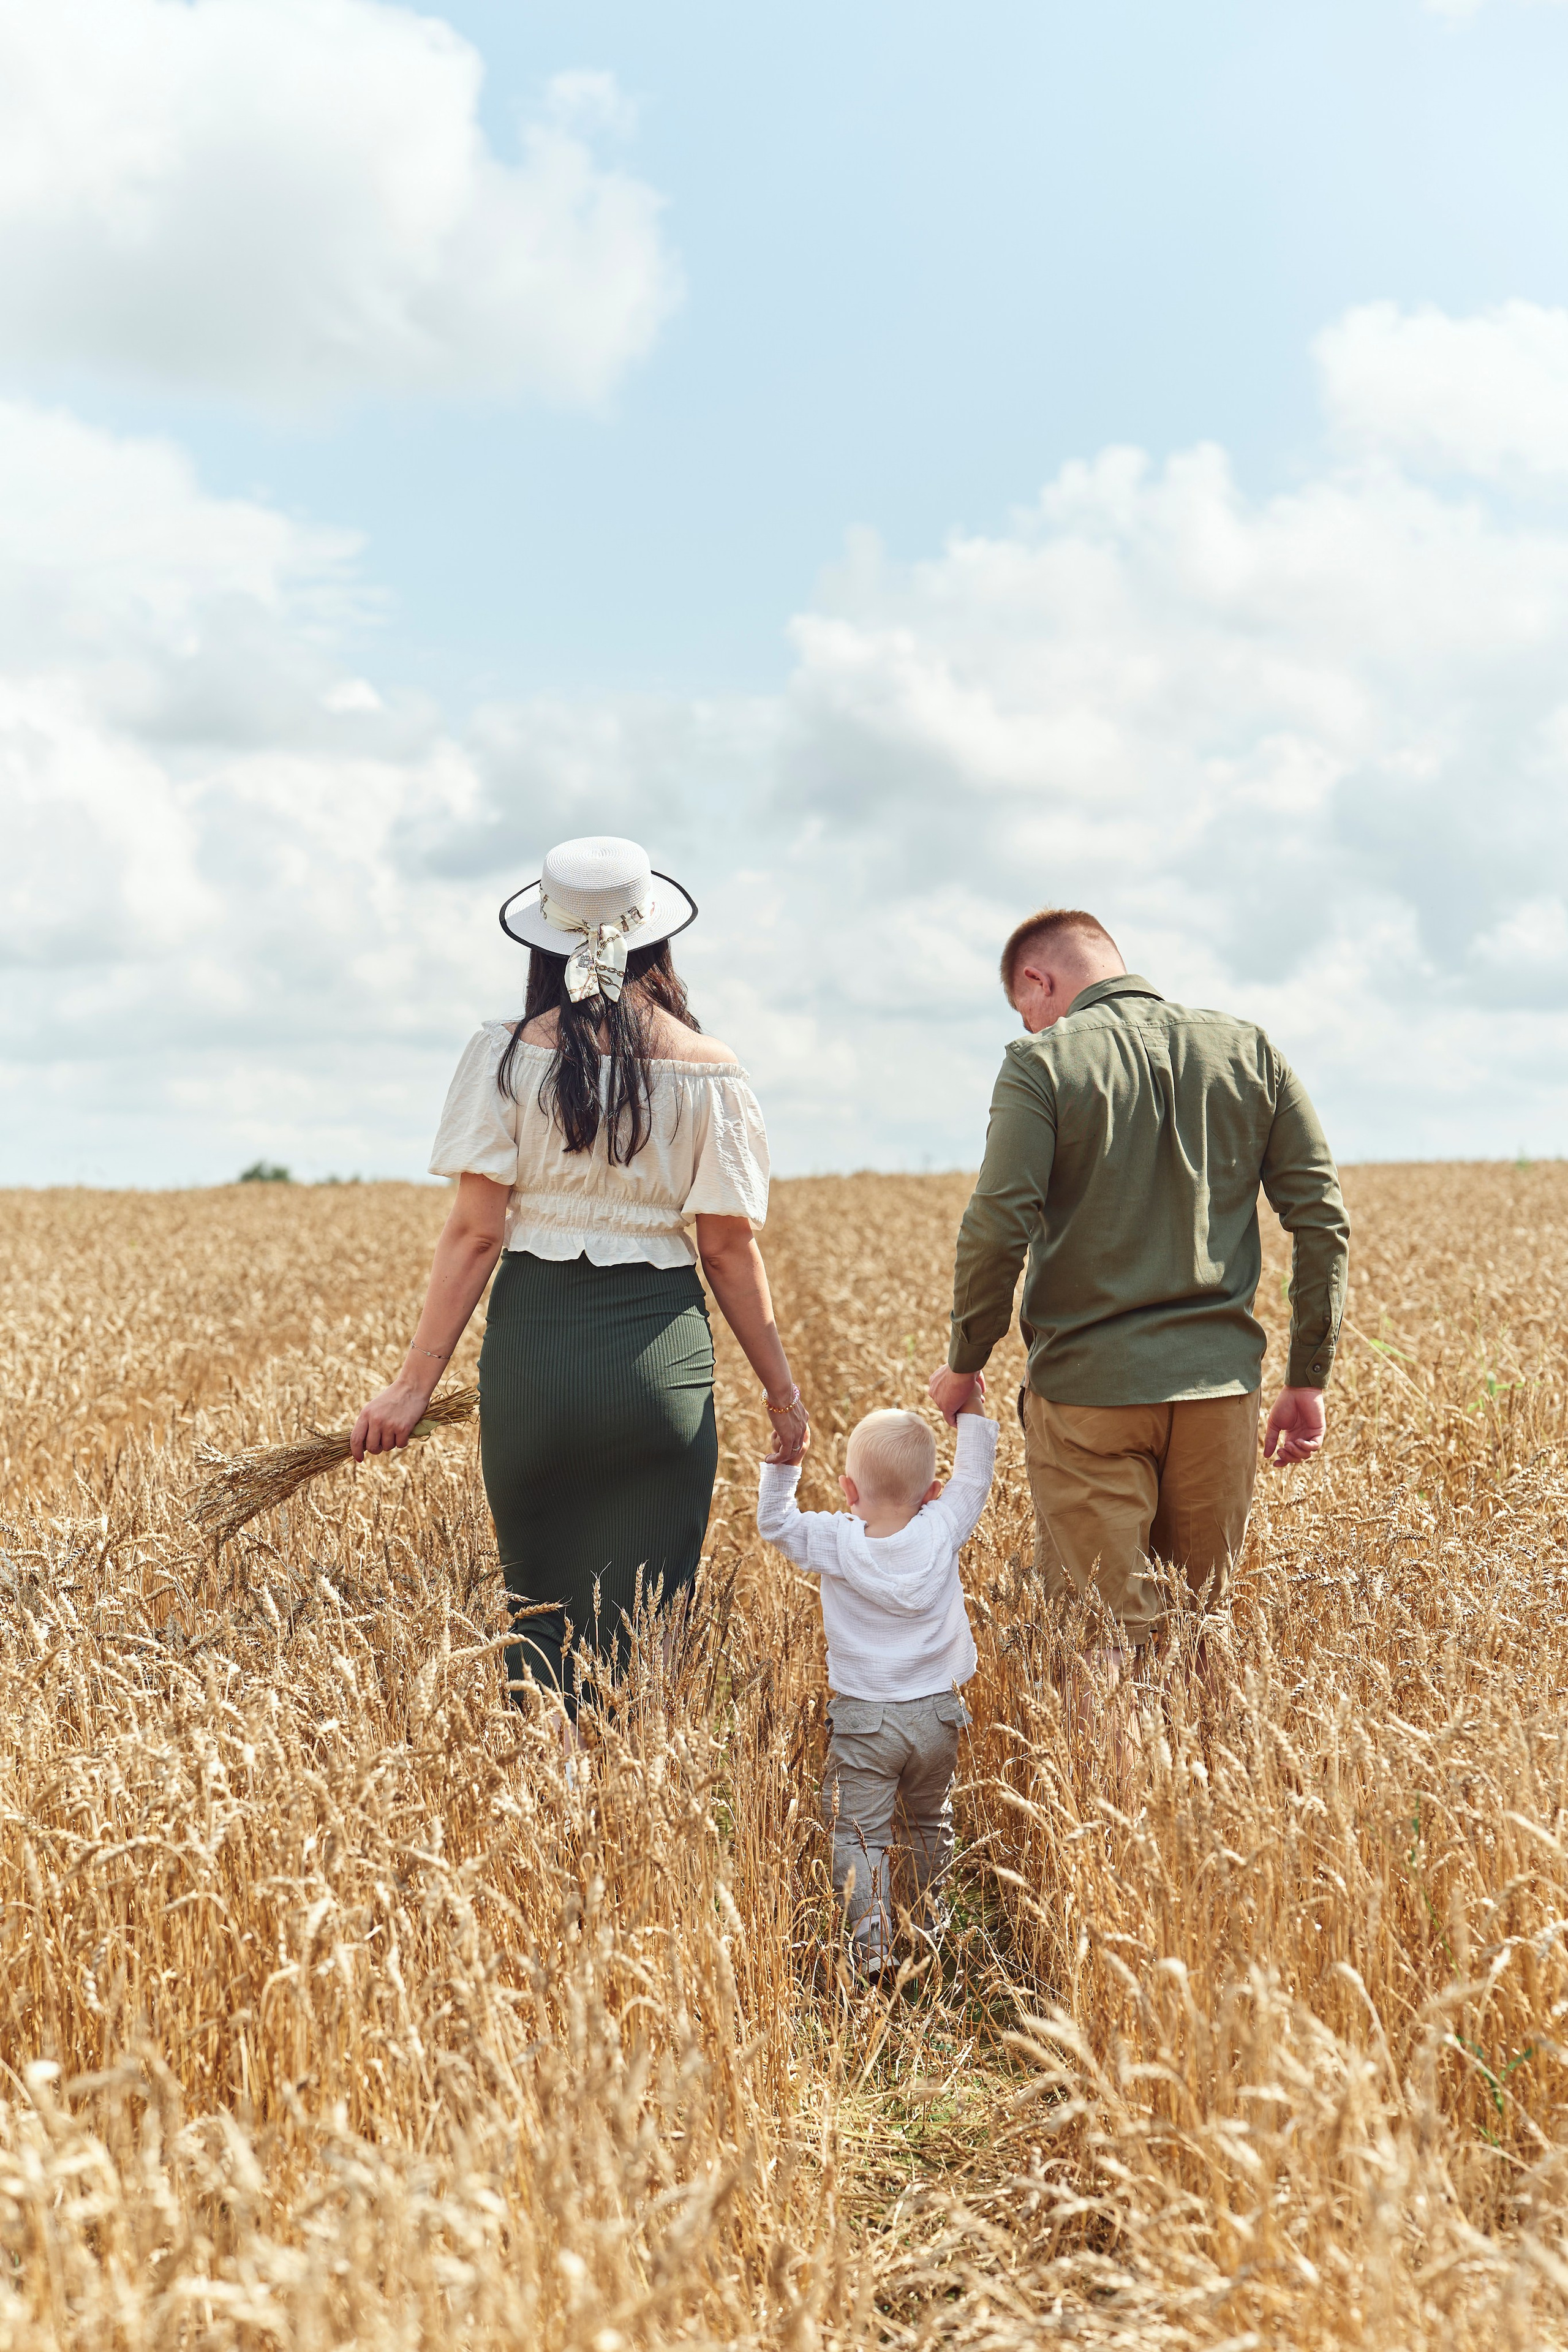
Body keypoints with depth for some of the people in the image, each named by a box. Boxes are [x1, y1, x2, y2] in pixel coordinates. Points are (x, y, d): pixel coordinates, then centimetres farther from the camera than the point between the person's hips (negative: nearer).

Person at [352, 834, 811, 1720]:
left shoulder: (505, 1055, -2)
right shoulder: (710, 1073, -1)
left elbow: (475, 1233, -6)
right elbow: (732, 1250, 0)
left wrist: (417, 1383, -1)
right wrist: (784, 1393, 10)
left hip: (532, 1349, 1)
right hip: (661, 1352, 0)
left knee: (539, 1610, 16)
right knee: (638, 1629, 6)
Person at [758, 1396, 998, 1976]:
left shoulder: (835, 1543, -13)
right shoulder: (941, 1533, -9)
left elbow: (774, 1521, 0)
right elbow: (973, 1480, 8)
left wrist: (782, 1462, 1)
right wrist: (971, 1413, 17)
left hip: (862, 1719, -3)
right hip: (936, 1714, 3)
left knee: (858, 1835, 2)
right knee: (932, 1825, 21)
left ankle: (872, 1946, -9)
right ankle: (938, 1931, 32)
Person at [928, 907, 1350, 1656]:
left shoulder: (1042, 1064, -6)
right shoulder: (1248, 1052, 8)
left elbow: (997, 1230, -13)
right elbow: (1323, 1218, 5)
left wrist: (963, 1366, 2)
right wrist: (1308, 1379, 10)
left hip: (1089, 1387, -4)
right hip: (1221, 1385, 4)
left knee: (1108, 1642, 1)